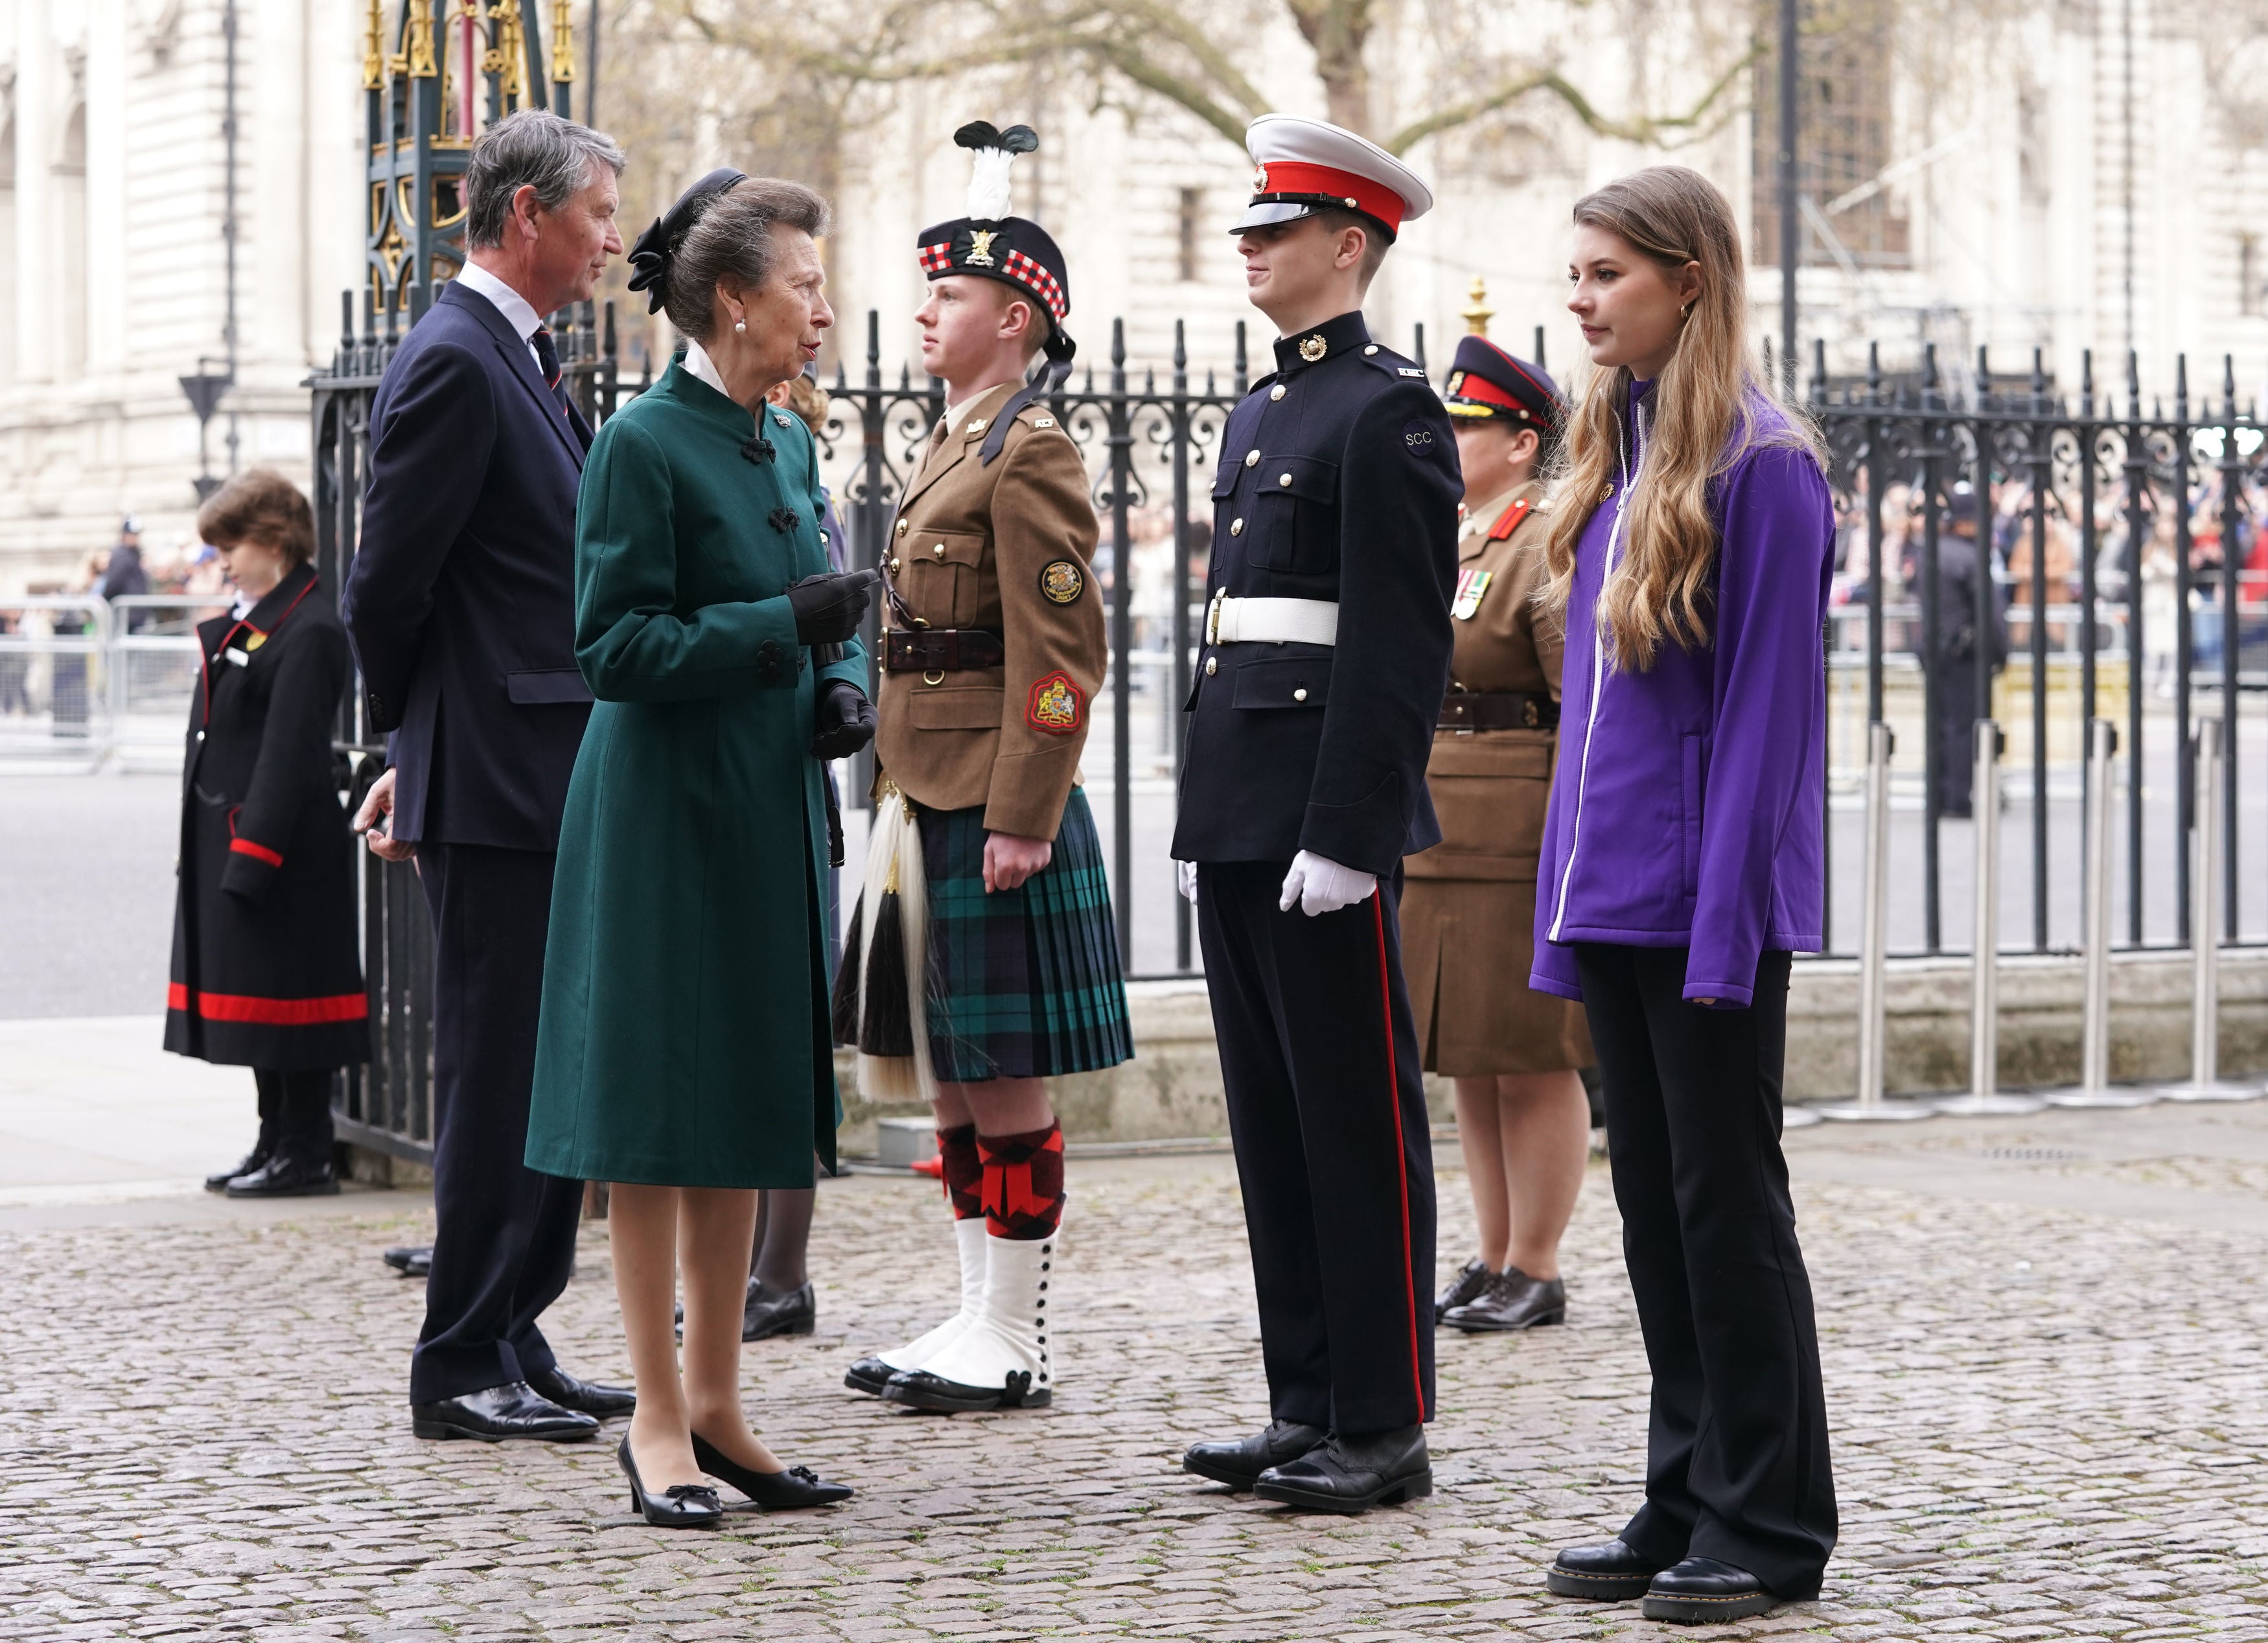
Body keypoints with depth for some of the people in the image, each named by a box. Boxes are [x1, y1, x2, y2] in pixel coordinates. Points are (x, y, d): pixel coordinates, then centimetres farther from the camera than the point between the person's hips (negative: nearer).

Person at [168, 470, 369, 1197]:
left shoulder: (309, 632, -16)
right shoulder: (246, 624, 14)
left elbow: (290, 755, -20)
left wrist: (251, 858, -22)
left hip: (280, 845, -10)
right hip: (228, 842, 10)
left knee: (281, 994, -3)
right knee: (259, 999, 14)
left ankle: (305, 1154, 4)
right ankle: (277, 1143, 22)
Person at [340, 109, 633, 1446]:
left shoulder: (522, 361, 17)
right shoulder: (455, 364, -14)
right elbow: (387, 587, -14)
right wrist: (414, 742, 1)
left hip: (556, 784, 9)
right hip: (498, 783, -9)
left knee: (550, 1079, 13)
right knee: (499, 1077, -4)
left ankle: (515, 1345, 21)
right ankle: (463, 1369, 3)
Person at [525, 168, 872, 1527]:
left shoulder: (788, 444, 12)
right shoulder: (644, 443, -12)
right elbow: (617, 647, -15)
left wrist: (843, 690, -1)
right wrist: (785, 627, -21)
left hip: (771, 817, 8)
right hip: (665, 819, -8)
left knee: (748, 1113, 11)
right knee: (658, 1119, -1)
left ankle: (720, 1407, 19)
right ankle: (660, 1421, 6)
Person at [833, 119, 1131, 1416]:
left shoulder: (1031, 455, -12)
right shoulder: (955, 448, 17)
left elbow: (1062, 657, -18)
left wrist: (1021, 820, -21)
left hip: (993, 818, -9)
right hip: (931, 808, 9)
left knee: (1006, 1078, -4)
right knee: (953, 1077, 12)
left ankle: (1019, 1348, 2)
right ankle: (980, 1321, 20)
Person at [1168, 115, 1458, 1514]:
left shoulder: (1392, 410, -9)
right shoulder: (1257, 414, 18)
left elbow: (1402, 647, -15)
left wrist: (1345, 831, -20)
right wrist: (1204, 820, 18)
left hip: (1328, 820, -9)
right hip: (1240, 819, 9)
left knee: (1359, 1123, -3)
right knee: (1272, 1123, 11)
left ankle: (1384, 1426, 2)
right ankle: (1307, 1408, 17)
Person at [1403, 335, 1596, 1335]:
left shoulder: (1550, 554, -10)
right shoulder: (1440, 547, 17)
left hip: (1520, 848, -9)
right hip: (1433, 847, 9)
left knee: (1533, 1058, -2)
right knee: (1469, 1061, 12)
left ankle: (1537, 1274, 5)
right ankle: (1493, 1262, 19)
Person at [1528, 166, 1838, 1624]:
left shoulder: (1761, 466, -11)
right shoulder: (1611, 464, 13)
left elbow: (1768, 709, -15)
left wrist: (1727, 916, -18)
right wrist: (1567, 898, 13)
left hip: (1708, 901, -8)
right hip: (1616, 895, 8)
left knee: (1729, 1201, -1)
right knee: (1655, 1205, 11)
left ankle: (1770, 1525, 7)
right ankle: (1690, 1501, 19)